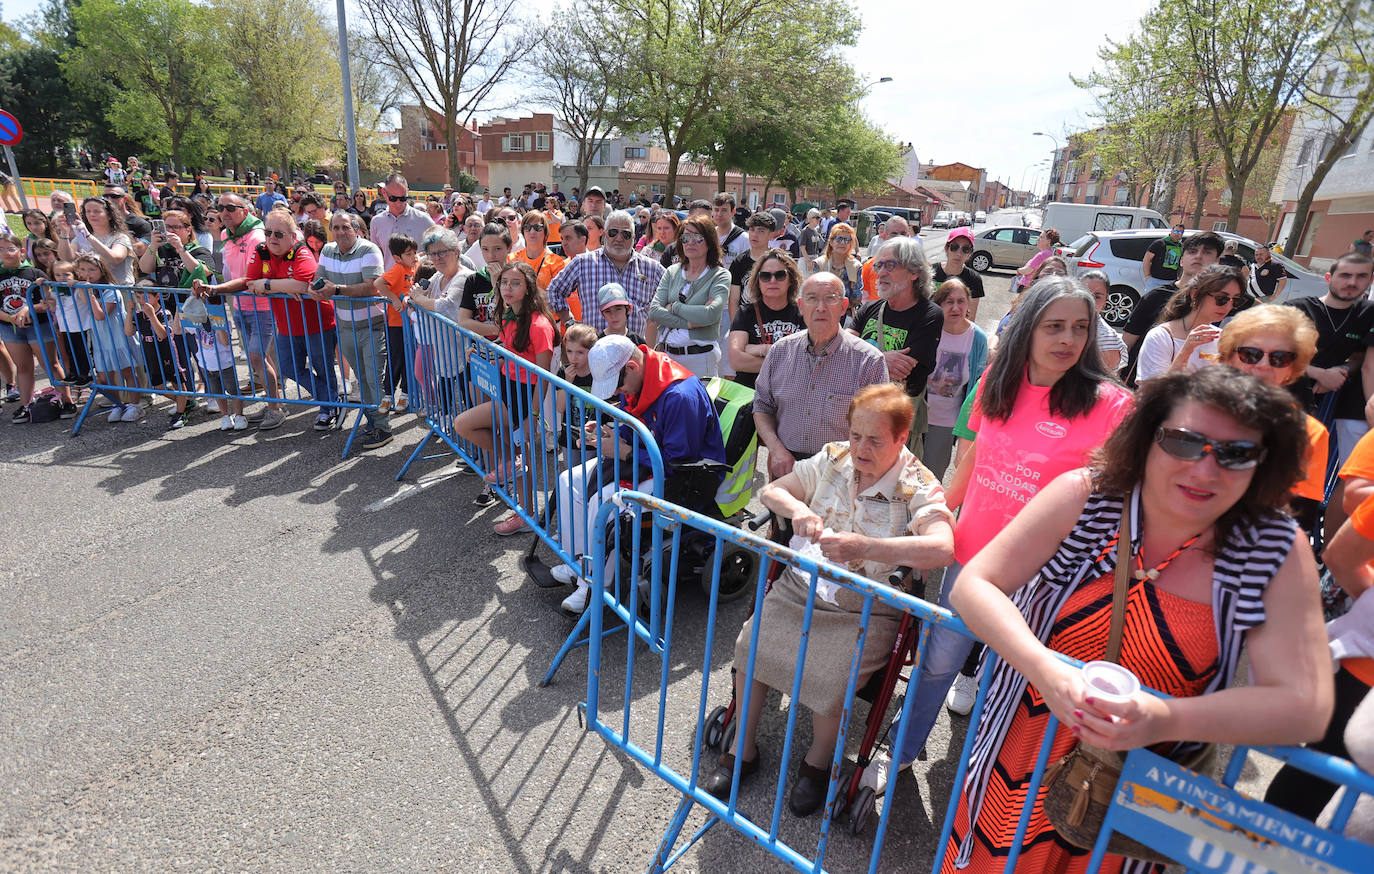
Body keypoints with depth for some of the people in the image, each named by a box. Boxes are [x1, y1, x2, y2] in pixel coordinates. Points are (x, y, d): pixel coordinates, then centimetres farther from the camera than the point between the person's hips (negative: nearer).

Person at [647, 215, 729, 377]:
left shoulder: (720, 275, -1)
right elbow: (653, 311, -2)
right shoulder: (672, 272, 10)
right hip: (666, 354, 3)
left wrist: (674, 307, -7)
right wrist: (687, 323, -13)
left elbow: (710, 314, -18)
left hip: (700, 358, -3)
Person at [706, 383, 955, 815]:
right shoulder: (833, 459, 1)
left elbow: (941, 548, -32)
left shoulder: (918, 487, -14)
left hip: (866, 611, -4)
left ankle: (818, 761, 13)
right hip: (803, 585, 5)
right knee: (751, 645, -11)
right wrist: (796, 509, -18)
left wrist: (865, 547, -42)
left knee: (828, 681, -23)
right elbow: (770, 490, 6)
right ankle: (742, 749, 14)